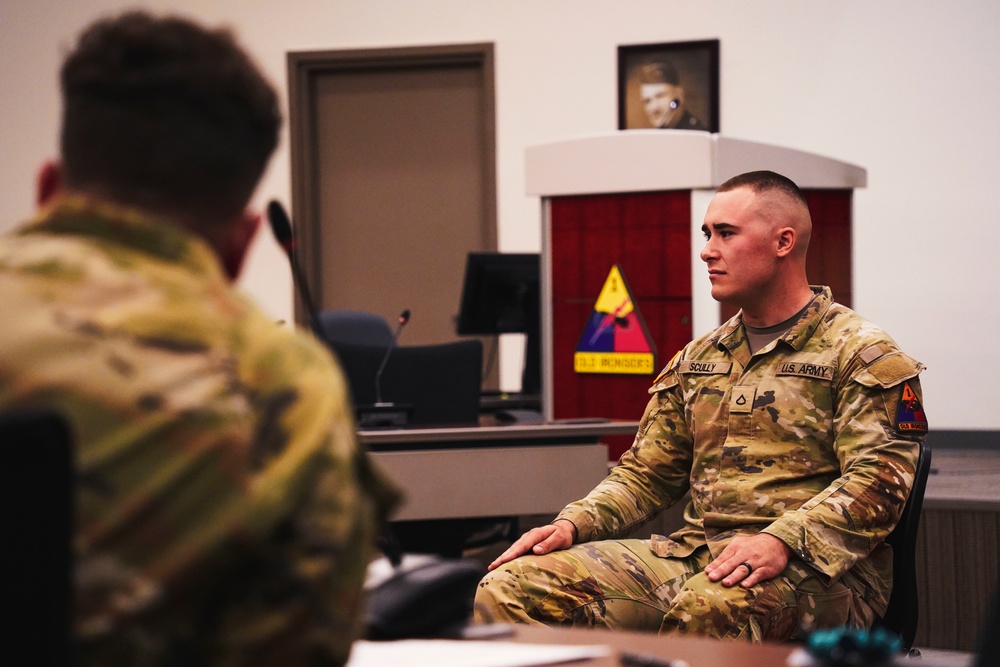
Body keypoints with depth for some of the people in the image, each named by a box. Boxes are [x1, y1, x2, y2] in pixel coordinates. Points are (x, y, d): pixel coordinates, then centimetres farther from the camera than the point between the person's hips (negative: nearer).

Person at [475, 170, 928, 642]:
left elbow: (877, 478, -11)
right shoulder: (697, 360, 23)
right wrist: (572, 525, 5)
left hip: (810, 569, -6)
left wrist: (780, 541, -27)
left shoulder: (863, 355, 2)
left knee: (709, 608, -43)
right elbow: (646, 473, 25)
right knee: (508, 589, -13)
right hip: (694, 553, 6)